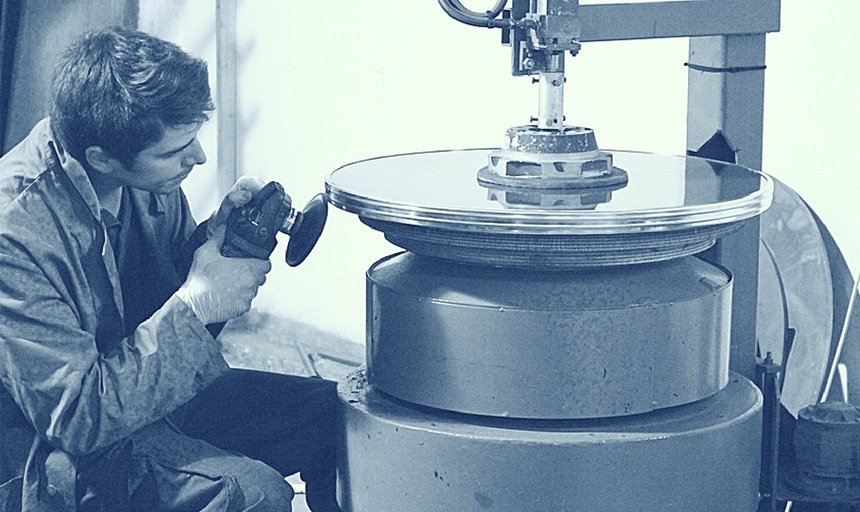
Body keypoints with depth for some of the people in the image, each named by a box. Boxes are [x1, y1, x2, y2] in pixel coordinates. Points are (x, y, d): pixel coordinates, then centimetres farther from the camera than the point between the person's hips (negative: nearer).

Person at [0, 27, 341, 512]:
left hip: (154, 393, 8)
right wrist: (195, 305, -26)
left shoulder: (148, 177, -5)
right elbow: (78, 420, -29)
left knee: (333, 413, 0)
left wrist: (218, 233, -9)